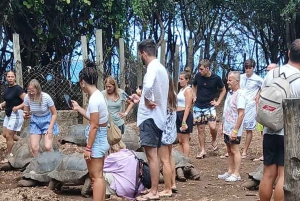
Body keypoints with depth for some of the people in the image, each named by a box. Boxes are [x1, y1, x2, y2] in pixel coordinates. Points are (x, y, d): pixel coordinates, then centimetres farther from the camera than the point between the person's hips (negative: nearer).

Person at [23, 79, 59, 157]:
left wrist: (50, 128, -18)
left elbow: (54, 114, -12)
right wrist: (26, 116, -26)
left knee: (48, 147, -17)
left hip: (47, 121, -3)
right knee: (34, 148, -6)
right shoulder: (27, 97, -16)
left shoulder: (46, 97, -25)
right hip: (35, 122, 3)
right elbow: (26, 114, -2)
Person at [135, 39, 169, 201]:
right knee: (154, 155, 14)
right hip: (157, 116, 10)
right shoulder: (160, 68, 15)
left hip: (150, 117, -10)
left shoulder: (153, 67, -16)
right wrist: (143, 98, 22)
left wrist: (147, 100, -22)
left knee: (152, 155, -7)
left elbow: (148, 86, -37)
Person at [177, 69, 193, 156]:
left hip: (185, 115, -9)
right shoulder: (181, 89, 15)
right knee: (180, 141, 10)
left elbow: (188, 107, -18)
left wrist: (184, 121, -23)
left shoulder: (188, 90, -11)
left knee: (185, 141, -4)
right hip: (178, 115, 9)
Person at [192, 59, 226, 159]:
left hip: (210, 106, -3)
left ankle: (214, 141, 13)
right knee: (200, 129, 6)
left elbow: (223, 90, 6)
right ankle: (203, 150, 16)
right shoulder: (198, 76, -3)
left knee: (212, 127, -18)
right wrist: (195, 96, 7)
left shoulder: (216, 78, -10)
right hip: (198, 106, 3)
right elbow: (194, 86, 19)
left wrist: (218, 102, -1)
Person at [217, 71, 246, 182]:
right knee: (229, 150, 14)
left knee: (235, 150, -2)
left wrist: (235, 130, -24)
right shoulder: (229, 93, 11)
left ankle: (236, 174, 5)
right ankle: (230, 172, 23)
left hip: (234, 129, -9)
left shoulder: (240, 95, -17)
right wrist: (221, 124, 16)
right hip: (227, 128, 9)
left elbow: (241, 114, -22)